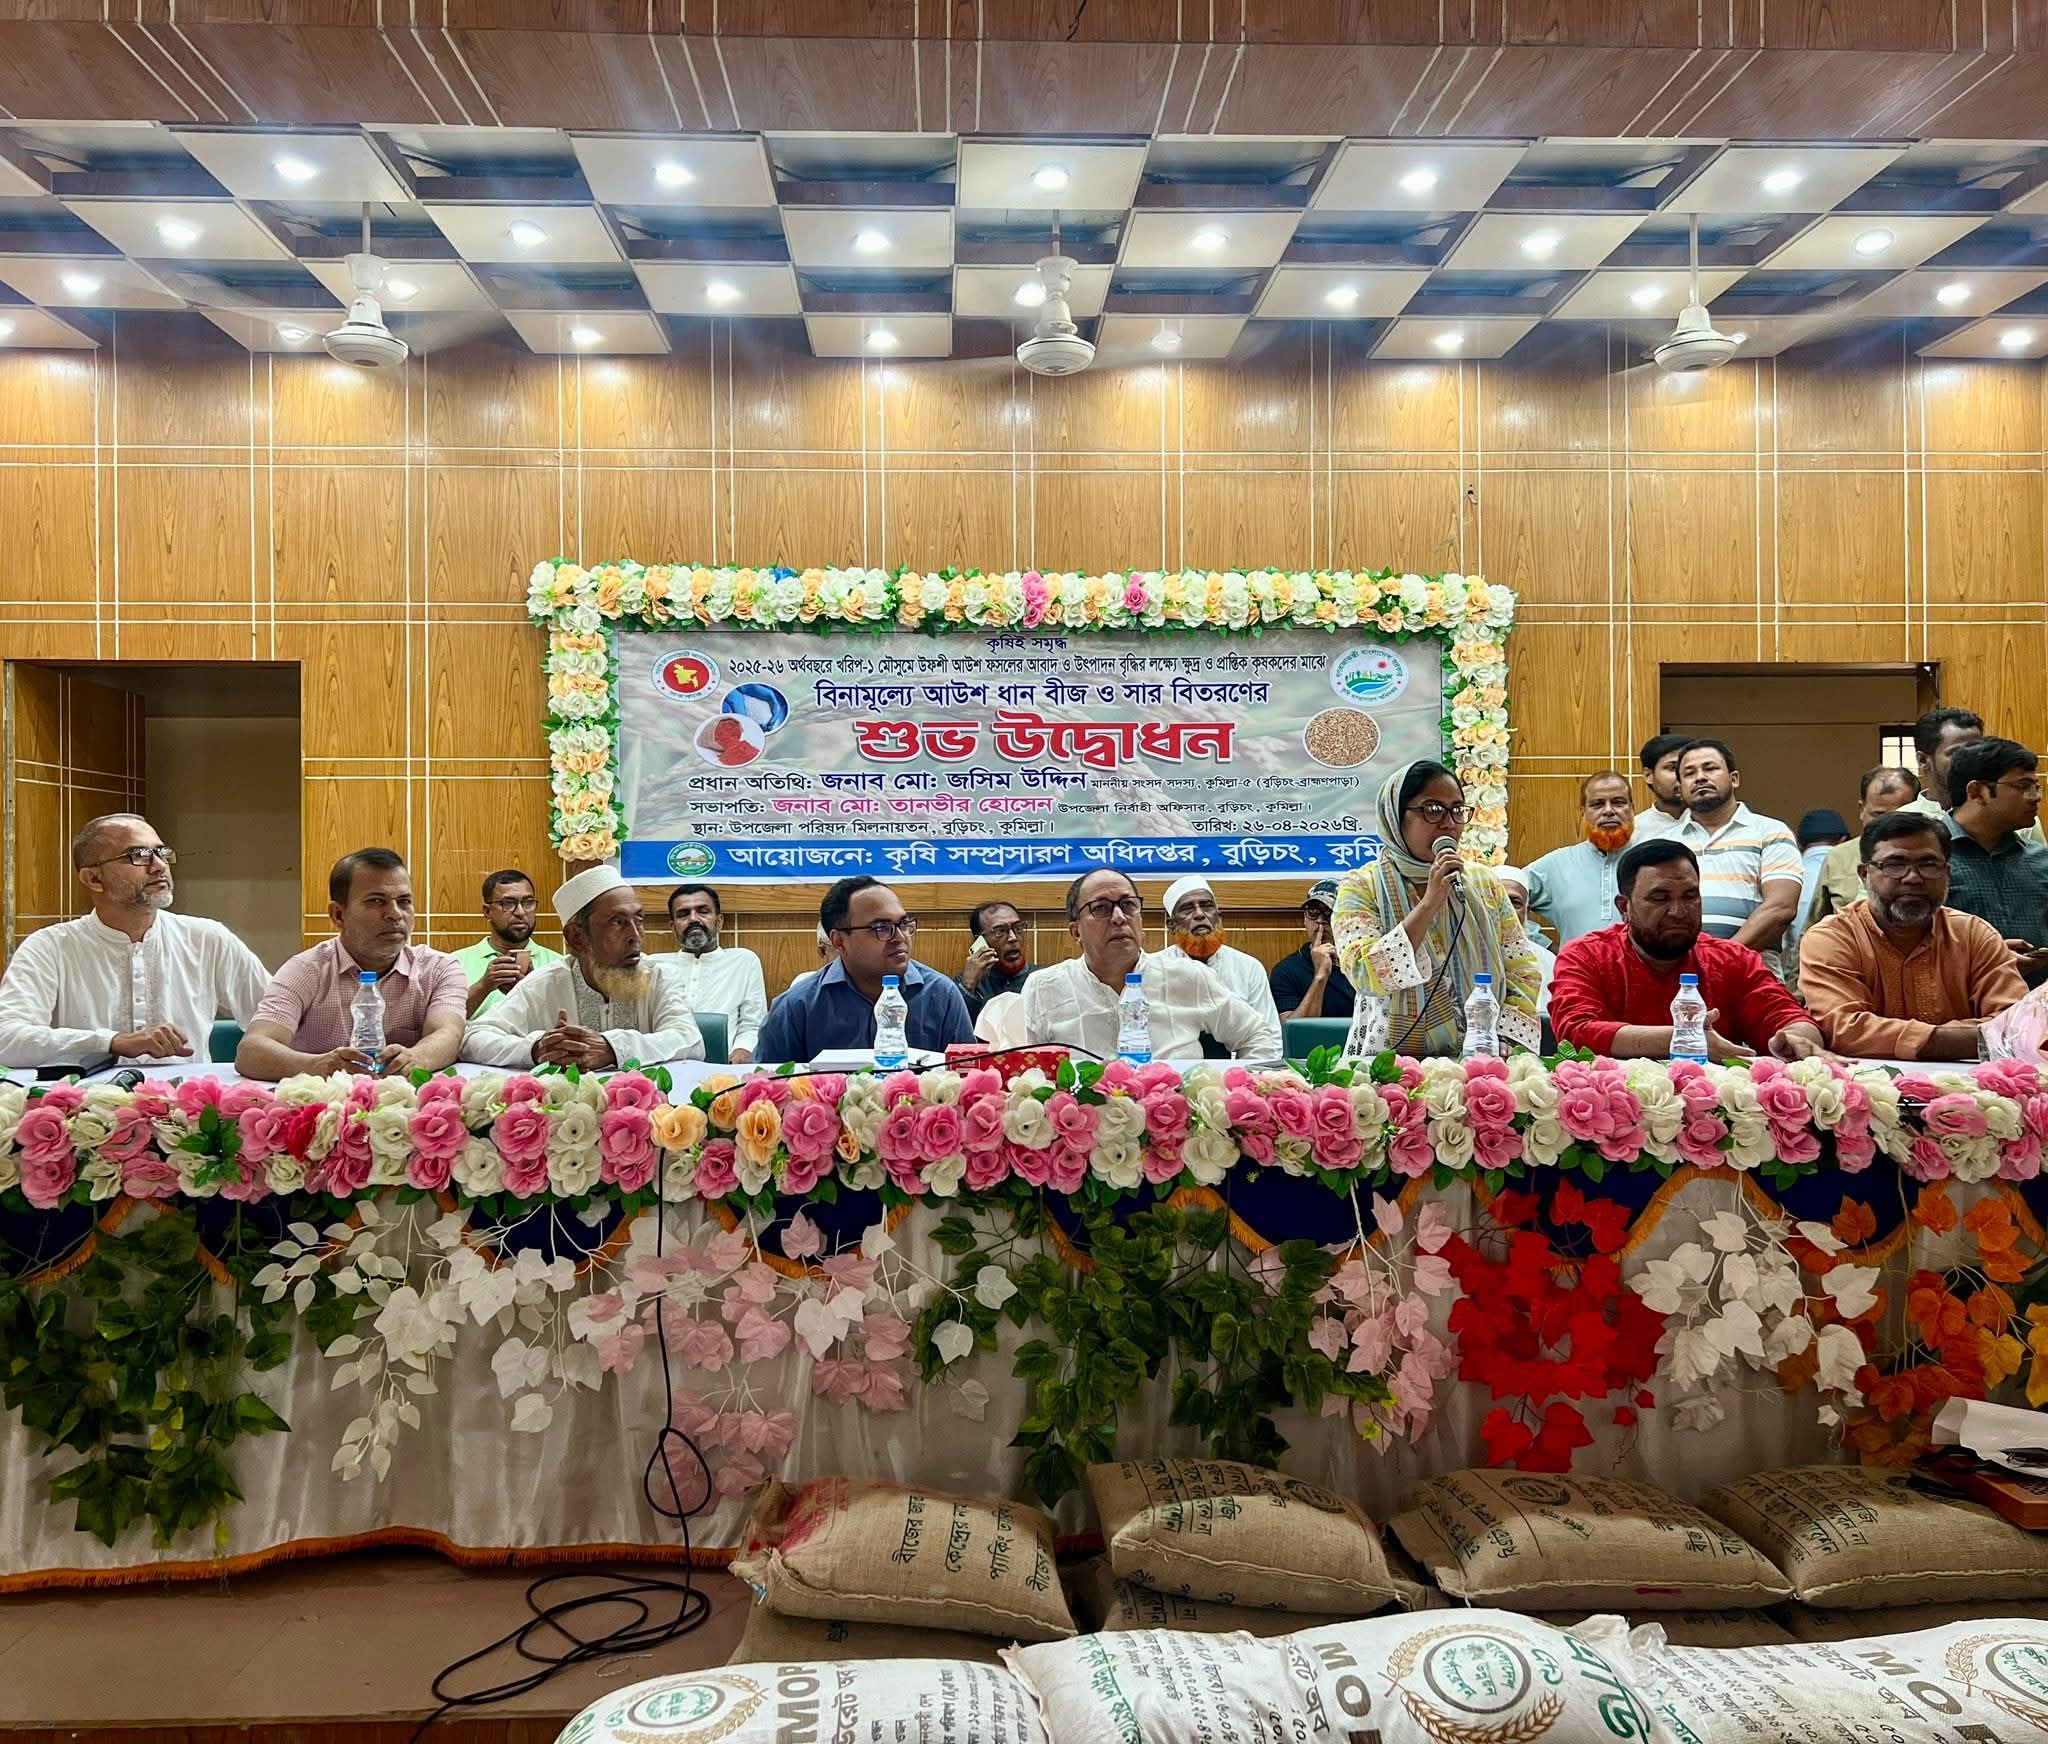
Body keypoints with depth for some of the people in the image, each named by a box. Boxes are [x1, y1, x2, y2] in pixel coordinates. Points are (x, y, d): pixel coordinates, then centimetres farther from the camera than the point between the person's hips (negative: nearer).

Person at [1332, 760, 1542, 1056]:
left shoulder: (1484, 883, 12)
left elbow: (1524, 971, 11)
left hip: (1479, 1057, 3)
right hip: (1394, 1062, -3)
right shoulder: (1360, 887, 0)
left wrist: (1502, 1041, -5)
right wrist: (1431, 902, -16)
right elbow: (1365, 977, -15)